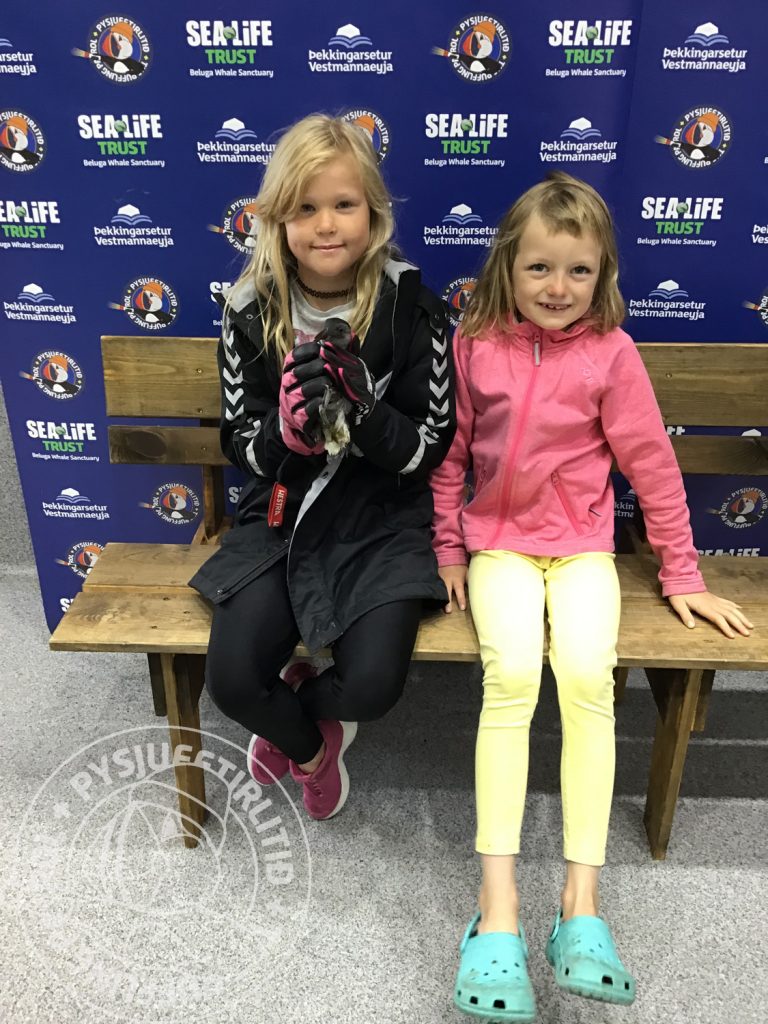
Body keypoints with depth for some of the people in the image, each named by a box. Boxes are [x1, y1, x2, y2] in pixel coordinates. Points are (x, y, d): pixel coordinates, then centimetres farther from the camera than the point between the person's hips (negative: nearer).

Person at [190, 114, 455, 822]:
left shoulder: (411, 308, -10)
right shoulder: (252, 312, -5)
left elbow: (432, 446, -7)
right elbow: (242, 445, 1)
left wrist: (365, 411, -27)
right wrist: (289, 425, -23)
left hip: (382, 519, -1)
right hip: (280, 516, 2)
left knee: (372, 684, -20)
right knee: (232, 680, -15)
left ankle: (296, 709, 21)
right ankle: (311, 747, 24)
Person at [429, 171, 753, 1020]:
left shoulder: (610, 352, -2)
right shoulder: (475, 343, 1)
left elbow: (650, 465, 3)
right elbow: (450, 453, 8)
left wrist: (681, 574, 5)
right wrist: (447, 549, 5)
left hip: (581, 543, 0)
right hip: (499, 540, 0)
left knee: (586, 676, -24)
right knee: (511, 675, -24)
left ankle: (581, 897, -12)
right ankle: (497, 906, -19)